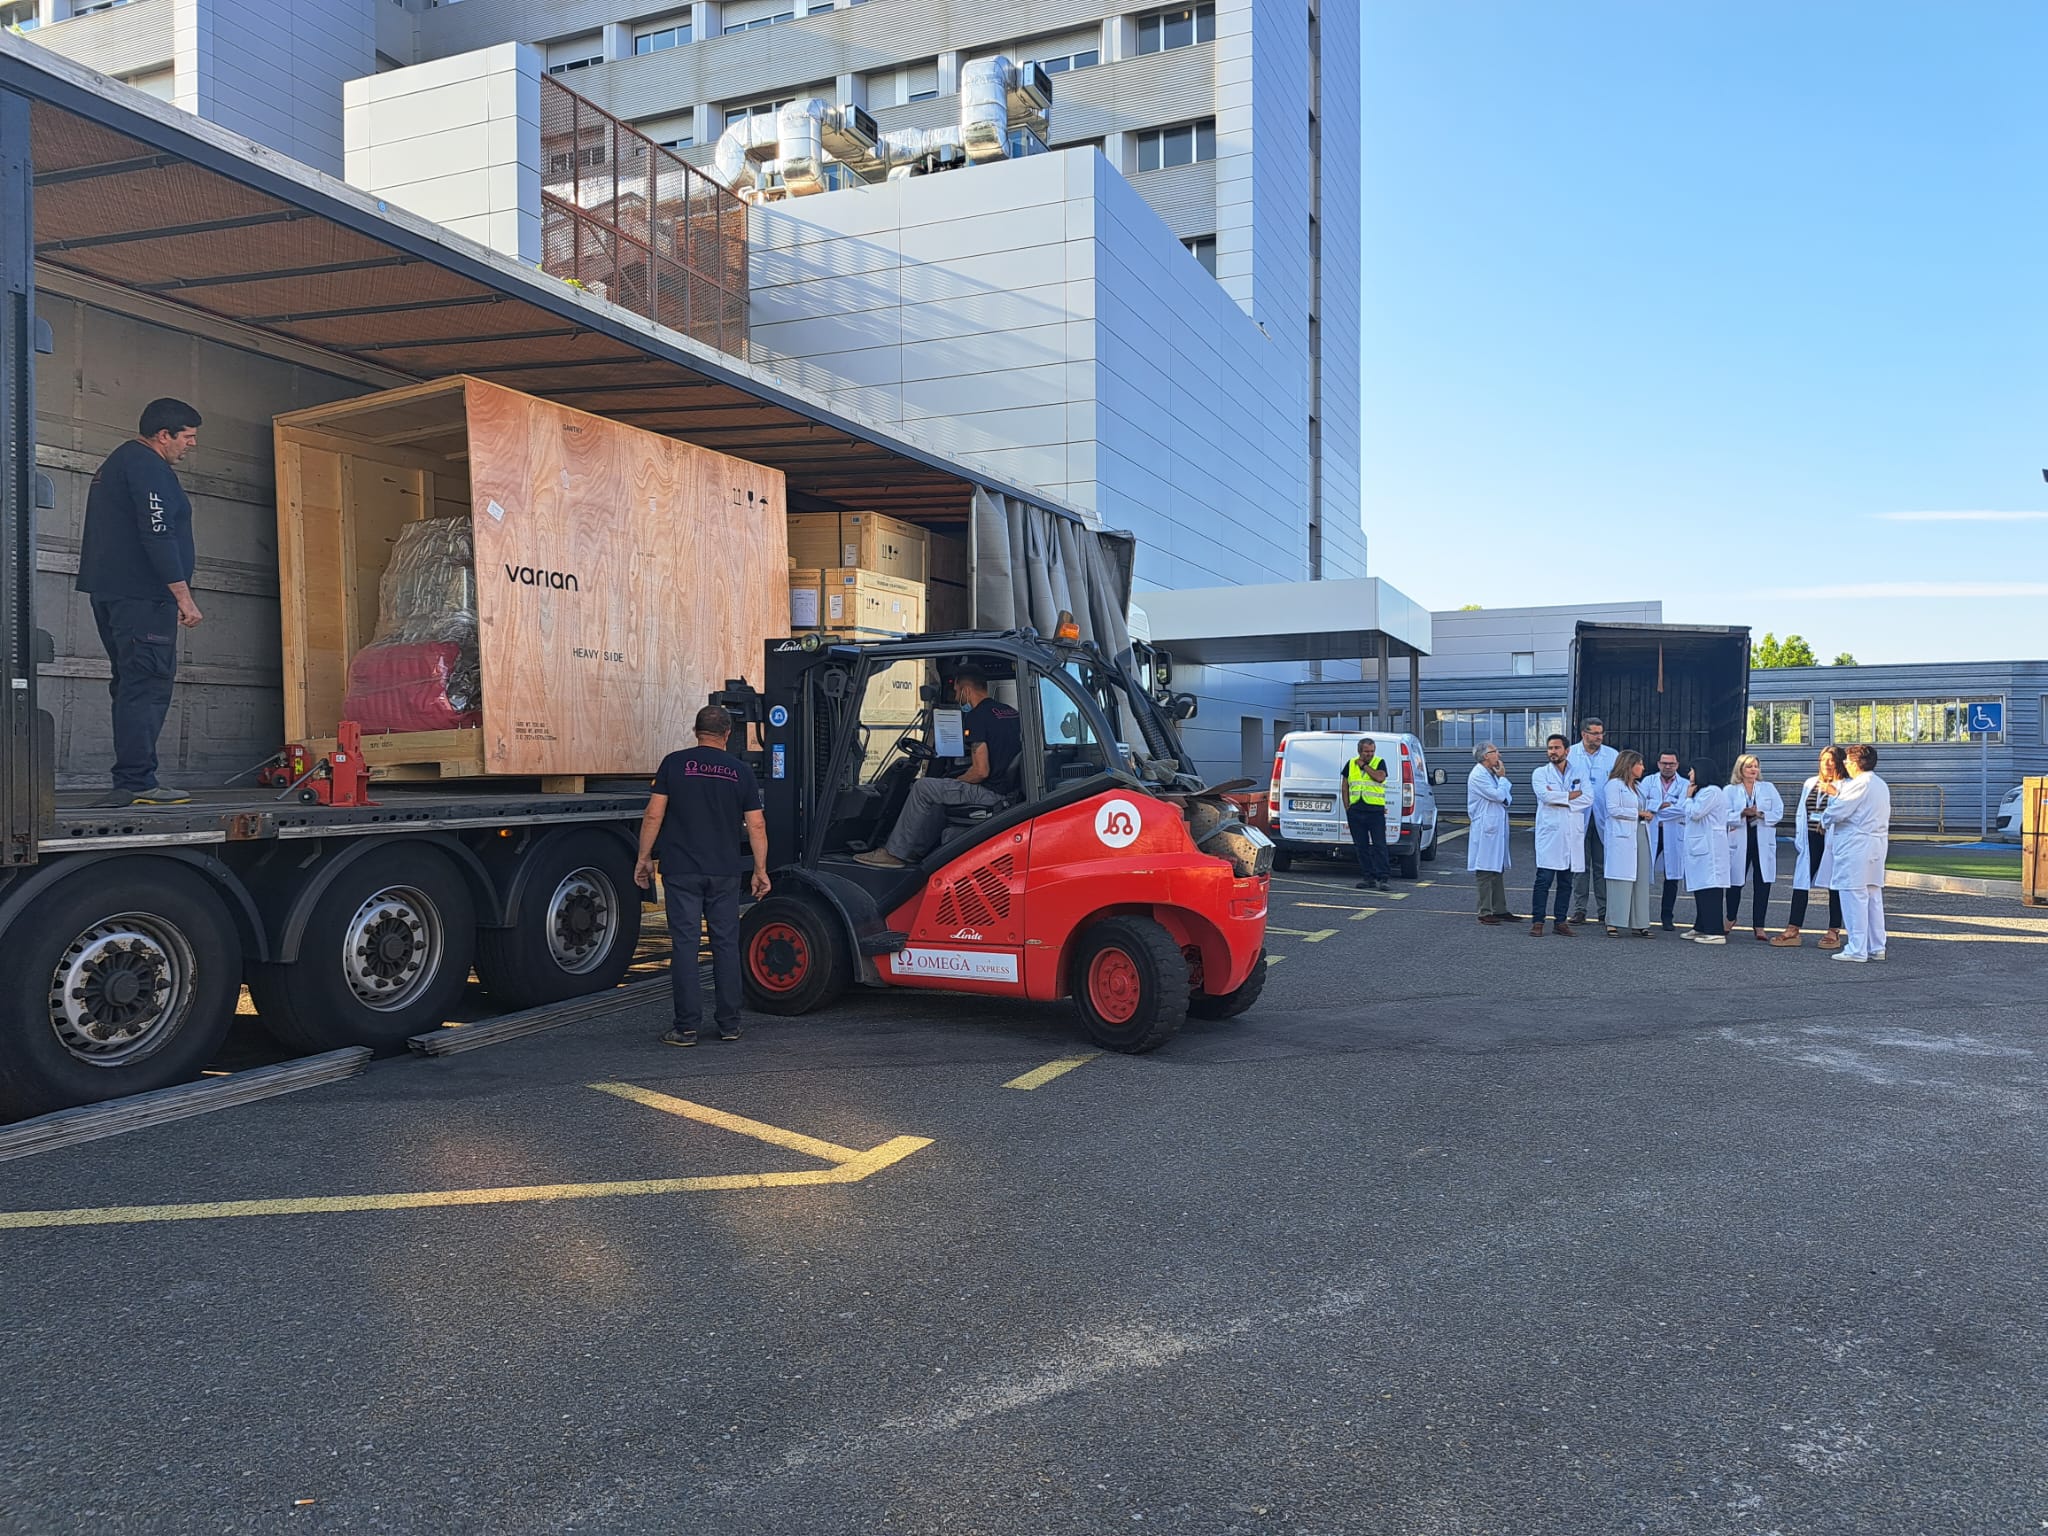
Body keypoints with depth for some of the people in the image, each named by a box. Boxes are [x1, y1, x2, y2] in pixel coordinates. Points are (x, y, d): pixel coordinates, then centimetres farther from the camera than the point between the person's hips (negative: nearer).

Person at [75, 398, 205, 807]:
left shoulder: (115, 463, 25)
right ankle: (136, 783, -15)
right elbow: (158, 536, -19)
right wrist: (184, 597, -18)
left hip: (110, 593, 11)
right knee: (146, 687, -12)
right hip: (142, 596, -11)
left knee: (131, 687, 11)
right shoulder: (148, 466, -9)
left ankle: (128, 785, 12)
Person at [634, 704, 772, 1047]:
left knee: (685, 943, -1)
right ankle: (729, 1024, 13)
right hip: (725, 871, 2)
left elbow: (653, 815, -4)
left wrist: (644, 858, 5)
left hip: (681, 870, -2)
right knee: (726, 944, 9)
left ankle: (686, 1027, 0)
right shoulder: (741, 771, 5)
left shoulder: (674, 763, 0)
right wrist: (760, 871, 11)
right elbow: (756, 826, 4)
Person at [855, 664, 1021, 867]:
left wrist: (955, 783, -1)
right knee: (938, 796, 25)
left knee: (923, 788, -4)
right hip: (1009, 790, 9)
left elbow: (981, 771, -21)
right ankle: (917, 851, 26)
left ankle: (894, 853, 1)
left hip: (990, 793, -9)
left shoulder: (976, 717, -14)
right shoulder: (1011, 712, 15)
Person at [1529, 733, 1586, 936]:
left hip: (1572, 834, 3)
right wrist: (1572, 795, -5)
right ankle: (1537, 921, -4)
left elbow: (1588, 797, -2)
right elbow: (1545, 795, -13)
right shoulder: (1540, 773, 6)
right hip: (1549, 833, -3)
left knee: (1566, 881, 7)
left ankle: (1560, 922, 13)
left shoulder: (1578, 774, 13)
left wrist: (1559, 799, -10)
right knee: (1544, 879, -8)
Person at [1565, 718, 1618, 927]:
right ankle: (1580, 908, 10)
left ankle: (1604, 908, 11)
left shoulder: (1612, 755, 4)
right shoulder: (1570, 754, 2)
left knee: (1602, 865, 5)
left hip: (1603, 818, 1)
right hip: (1579, 816, 0)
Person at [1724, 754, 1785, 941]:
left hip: (1763, 842, 1)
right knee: (1735, 882, 7)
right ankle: (1732, 918, 30)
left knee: (1763, 884, -1)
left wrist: (1760, 814, -15)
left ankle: (1758, 926, 7)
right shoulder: (1730, 790, 4)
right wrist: (1743, 814, -22)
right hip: (1739, 841, -1)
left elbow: (1779, 813, 0)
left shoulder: (1768, 788, 7)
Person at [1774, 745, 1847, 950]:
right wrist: (1799, 838, 11)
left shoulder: (1846, 785, 0)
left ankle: (1834, 932, 11)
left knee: (1834, 886, 3)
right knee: (1800, 883, 1)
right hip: (1811, 841, 5)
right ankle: (1792, 931, 1)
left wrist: (1834, 793, -18)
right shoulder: (1810, 783, 16)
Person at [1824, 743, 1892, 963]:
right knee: (1873, 897, 13)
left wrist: (1824, 818, 3)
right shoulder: (1881, 785, 16)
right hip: (1877, 846, 10)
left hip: (1856, 848, -10)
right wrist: (1837, 794, 29)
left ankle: (1857, 949, -5)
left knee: (1854, 897, -6)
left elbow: (1838, 811, -16)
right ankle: (1876, 947, 17)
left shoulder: (1859, 784, -14)